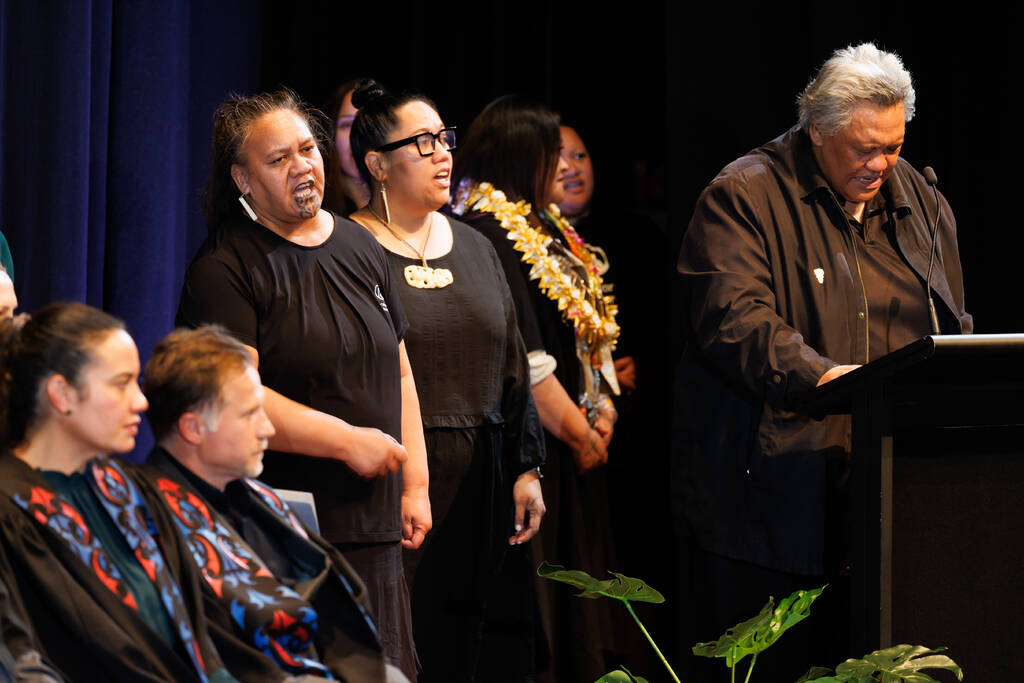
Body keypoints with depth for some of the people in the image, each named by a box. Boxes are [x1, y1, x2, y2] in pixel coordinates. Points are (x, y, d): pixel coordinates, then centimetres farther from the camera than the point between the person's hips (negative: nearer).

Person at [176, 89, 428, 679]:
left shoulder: (360, 247, 15)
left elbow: (398, 373, 20)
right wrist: (347, 440, -17)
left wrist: (415, 483, 12)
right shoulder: (224, 270, -7)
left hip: (375, 526, 7)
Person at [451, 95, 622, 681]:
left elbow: (592, 327, 17)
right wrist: (579, 432, -13)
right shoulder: (488, 232, -14)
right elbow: (522, 357, -18)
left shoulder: (549, 228, 15)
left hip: (575, 452, 9)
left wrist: (604, 407, 2)